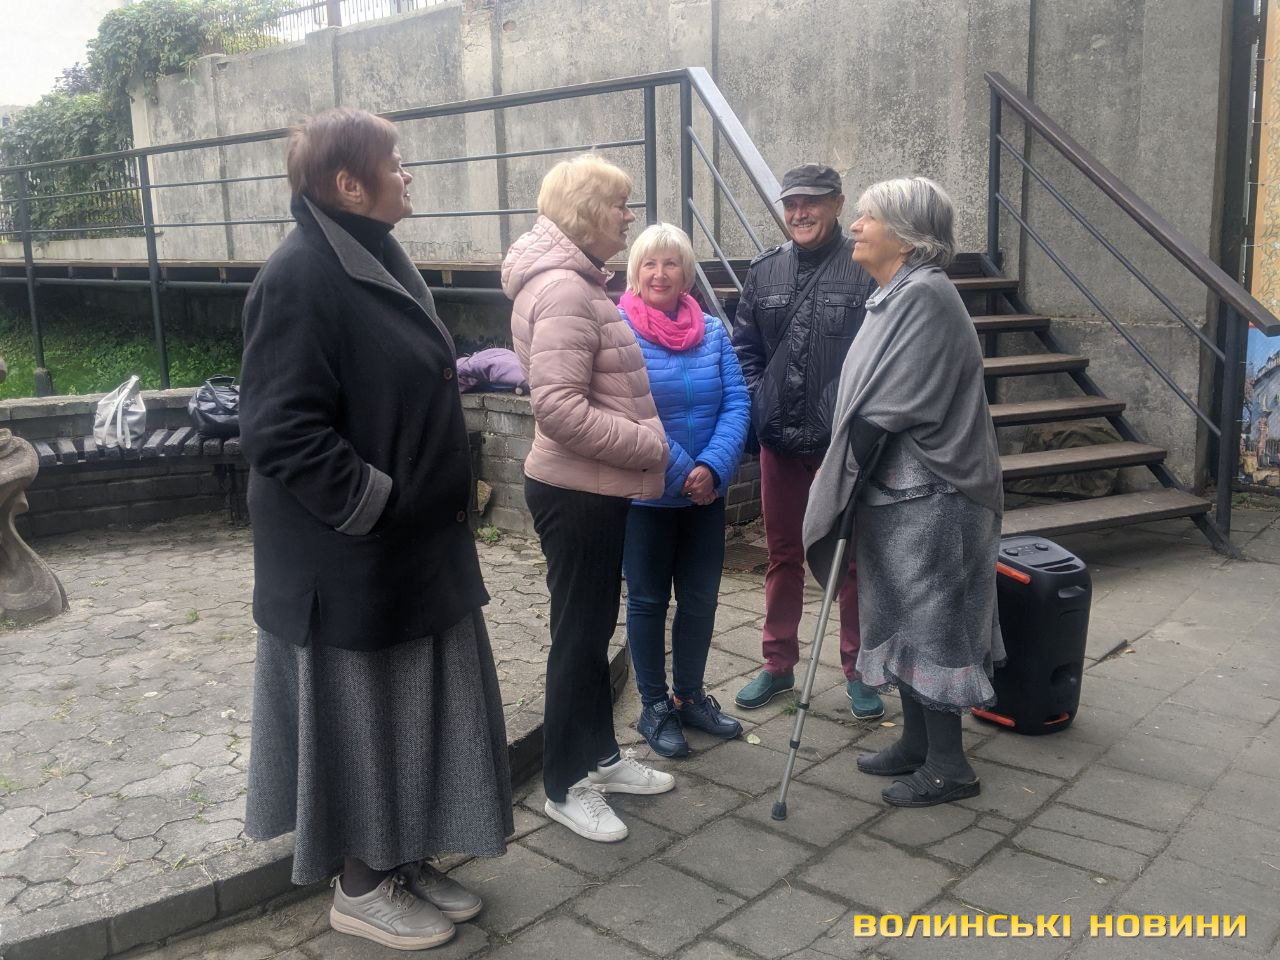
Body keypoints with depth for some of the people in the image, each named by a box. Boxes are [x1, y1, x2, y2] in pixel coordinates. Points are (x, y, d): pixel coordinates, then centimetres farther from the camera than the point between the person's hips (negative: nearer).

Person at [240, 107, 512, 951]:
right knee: (361, 714, 7)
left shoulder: (380, 260, 11)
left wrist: (442, 496, 14)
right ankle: (361, 888, 26)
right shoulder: (301, 277, -19)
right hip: (353, 558, -9)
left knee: (415, 709, 17)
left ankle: (406, 861, 34)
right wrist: (372, 504, -19)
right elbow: (279, 429, -24)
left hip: (416, 543, 9)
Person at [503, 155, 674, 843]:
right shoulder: (560, 289, -20)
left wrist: (646, 443, 13)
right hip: (576, 492, -10)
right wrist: (649, 445, -19)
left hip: (596, 489, 10)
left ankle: (600, 757, 34)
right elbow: (558, 408, -28)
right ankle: (565, 786, 18)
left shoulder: (578, 283, 14)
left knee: (594, 629, 19)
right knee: (578, 636, 2)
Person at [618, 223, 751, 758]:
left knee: (700, 598, 14)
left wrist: (712, 468, -19)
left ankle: (689, 696, 32)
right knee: (648, 600, 9)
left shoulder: (712, 332, 3)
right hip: (644, 496, -4)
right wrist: (681, 475, -19)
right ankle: (654, 707, 25)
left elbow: (736, 404, -4)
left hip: (706, 493, 5)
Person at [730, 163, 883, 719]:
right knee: (782, 556, 15)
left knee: (854, 559, 9)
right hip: (779, 442, 5)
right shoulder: (764, 271, 7)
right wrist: (758, 405, 1)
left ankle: (858, 671, 24)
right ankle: (778, 664, 30)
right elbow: (745, 348, 12)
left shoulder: (866, 270, -8)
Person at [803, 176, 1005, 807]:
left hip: (925, 499, -9)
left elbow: (892, 408, -21)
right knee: (903, 618, 16)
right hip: (897, 494, 10)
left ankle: (948, 766, 14)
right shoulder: (895, 296, 13)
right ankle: (918, 743, 30)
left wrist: (842, 475, -14)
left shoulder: (924, 295, -18)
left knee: (926, 621, 0)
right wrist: (844, 476, 10)